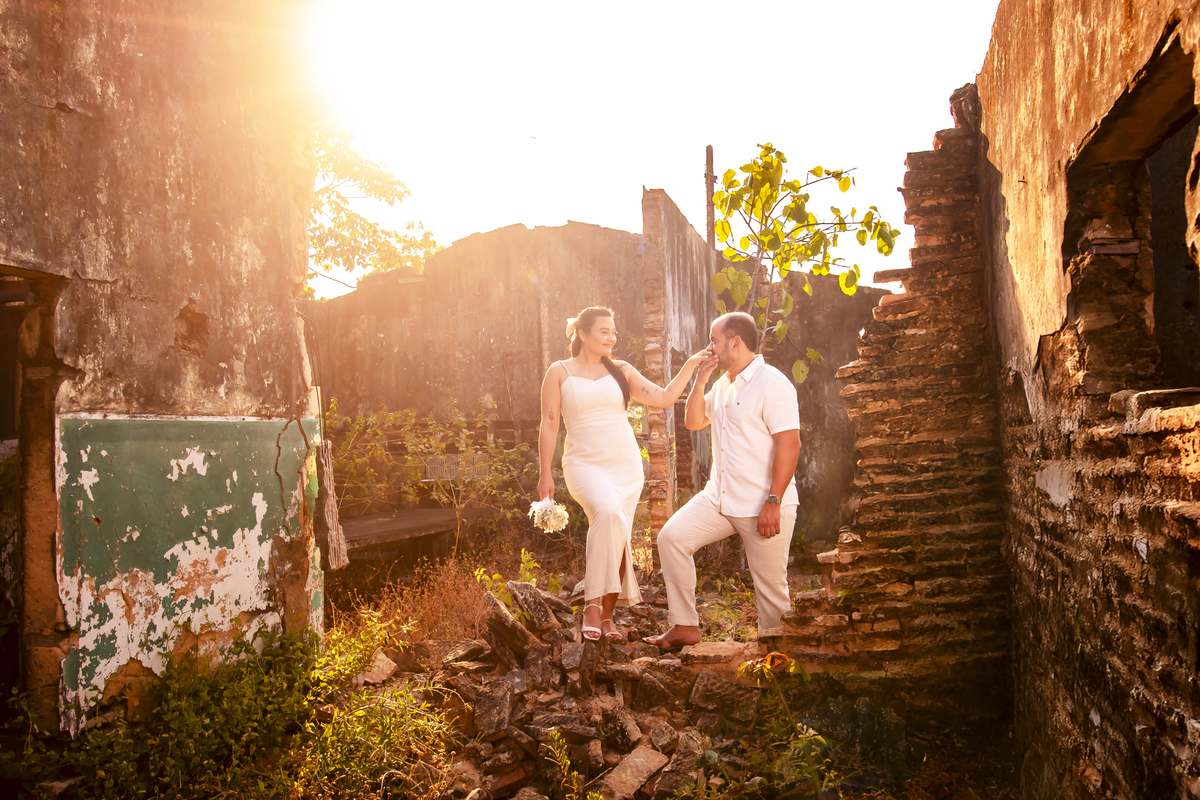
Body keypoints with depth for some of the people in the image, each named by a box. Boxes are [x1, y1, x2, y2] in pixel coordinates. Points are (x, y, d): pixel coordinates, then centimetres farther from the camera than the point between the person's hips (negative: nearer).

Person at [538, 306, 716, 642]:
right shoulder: (559, 372, 3)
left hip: (626, 465, 4)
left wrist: (690, 365, 0)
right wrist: (545, 473, -4)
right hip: (585, 463, -4)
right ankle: (592, 604, -22)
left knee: (617, 537, 1)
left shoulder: (620, 371, 12)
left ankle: (607, 615, 15)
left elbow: (664, 398, 8)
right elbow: (549, 425, 1)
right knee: (608, 513, -32)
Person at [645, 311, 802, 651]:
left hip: (762, 505, -8)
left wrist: (773, 503, -23)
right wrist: (700, 379, 7)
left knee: (771, 587, 2)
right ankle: (685, 626, 0)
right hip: (718, 497, 8)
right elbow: (693, 422, 20)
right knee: (672, 536, -8)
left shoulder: (772, 384, -15)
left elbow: (789, 444, -20)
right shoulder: (723, 384, 13)